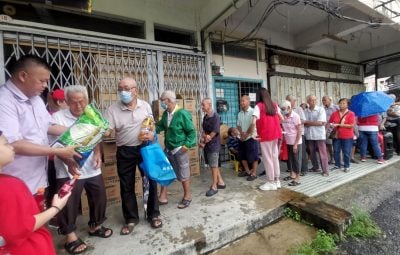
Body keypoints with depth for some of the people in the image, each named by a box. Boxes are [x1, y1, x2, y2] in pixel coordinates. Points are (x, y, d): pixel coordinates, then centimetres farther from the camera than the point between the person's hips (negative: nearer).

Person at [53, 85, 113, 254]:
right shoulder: (57, 117, -10)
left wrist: (98, 153, -2)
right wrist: (68, 161, -26)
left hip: (92, 168, 5)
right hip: (69, 170, -5)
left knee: (99, 197, 16)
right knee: (69, 203, 6)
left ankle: (95, 226, 39)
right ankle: (70, 235, 28)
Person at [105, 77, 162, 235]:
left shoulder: (145, 106, 0)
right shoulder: (113, 109, -6)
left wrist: (152, 135, -12)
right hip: (125, 152, 0)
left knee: (151, 181, 8)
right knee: (126, 186, 10)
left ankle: (153, 215, 29)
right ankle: (131, 219, 31)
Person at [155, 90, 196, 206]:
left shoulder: (182, 114, -18)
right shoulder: (165, 113, 4)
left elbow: (191, 131, -15)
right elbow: (161, 126, 16)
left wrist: (186, 145, -19)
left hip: (179, 150, -7)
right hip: (168, 149, 7)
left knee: (183, 174, 7)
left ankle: (187, 197, 27)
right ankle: (163, 195, 29)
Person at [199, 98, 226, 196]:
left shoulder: (215, 116, -15)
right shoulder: (205, 117, 9)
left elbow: (214, 133, -17)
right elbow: (204, 131, 11)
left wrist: (203, 142, -10)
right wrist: (204, 137, -11)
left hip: (213, 144, -8)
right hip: (207, 144, 8)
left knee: (214, 166, 2)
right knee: (213, 165, 15)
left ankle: (214, 187, 14)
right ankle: (221, 182, 30)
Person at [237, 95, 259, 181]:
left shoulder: (252, 112, -12)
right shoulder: (240, 113, 9)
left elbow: (253, 125, -17)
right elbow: (238, 125, 9)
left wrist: (246, 134, -11)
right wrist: (241, 133, -9)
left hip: (251, 137, -7)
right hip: (242, 138, 7)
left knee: (253, 157, 1)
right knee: (243, 156, 15)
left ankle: (254, 173, 14)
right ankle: (247, 171, 32)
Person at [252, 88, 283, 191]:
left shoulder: (258, 106, -10)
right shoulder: (274, 105, 10)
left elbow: (254, 122, -20)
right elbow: (281, 119, 17)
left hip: (265, 135, -6)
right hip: (275, 134, 7)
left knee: (267, 158, 3)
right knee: (275, 157, 15)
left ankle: (271, 182, 12)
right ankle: (276, 180, 25)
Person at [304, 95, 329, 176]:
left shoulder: (321, 109, -4)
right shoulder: (305, 111, 4)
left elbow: (321, 123, -13)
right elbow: (304, 123, -1)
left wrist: (308, 122, -9)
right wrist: (315, 123, -14)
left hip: (319, 135, -3)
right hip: (309, 135, 4)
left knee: (322, 153, 1)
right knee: (311, 152, 13)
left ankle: (325, 170, 9)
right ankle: (315, 167, 29)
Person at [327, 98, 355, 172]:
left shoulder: (351, 114, -6)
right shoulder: (334, 113, 4)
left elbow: (352, 125, -13)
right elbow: (329, 123, 7)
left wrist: (339, 125, -18)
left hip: (347, 137, -3)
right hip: (336, 136, 3)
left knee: (346, 152, 4)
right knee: (336, 151, 10)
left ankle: (347, 166, 19)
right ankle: (337, 165, 25)